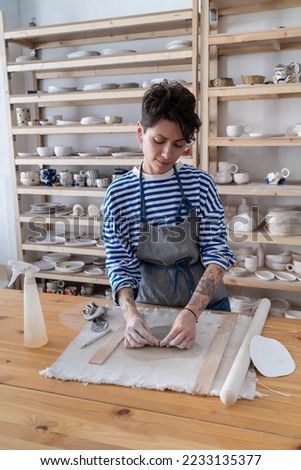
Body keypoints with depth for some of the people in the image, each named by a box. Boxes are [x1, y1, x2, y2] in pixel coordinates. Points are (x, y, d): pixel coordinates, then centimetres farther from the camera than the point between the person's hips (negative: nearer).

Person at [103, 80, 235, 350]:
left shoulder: (200, 183, -12)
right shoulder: (118, 194, -12)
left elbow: (217, 252, -14)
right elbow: (119, 263, -10)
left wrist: (191, 312, -27)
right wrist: (130, 312, -28)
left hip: (206, 303, 1)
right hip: (151, 304, -1)